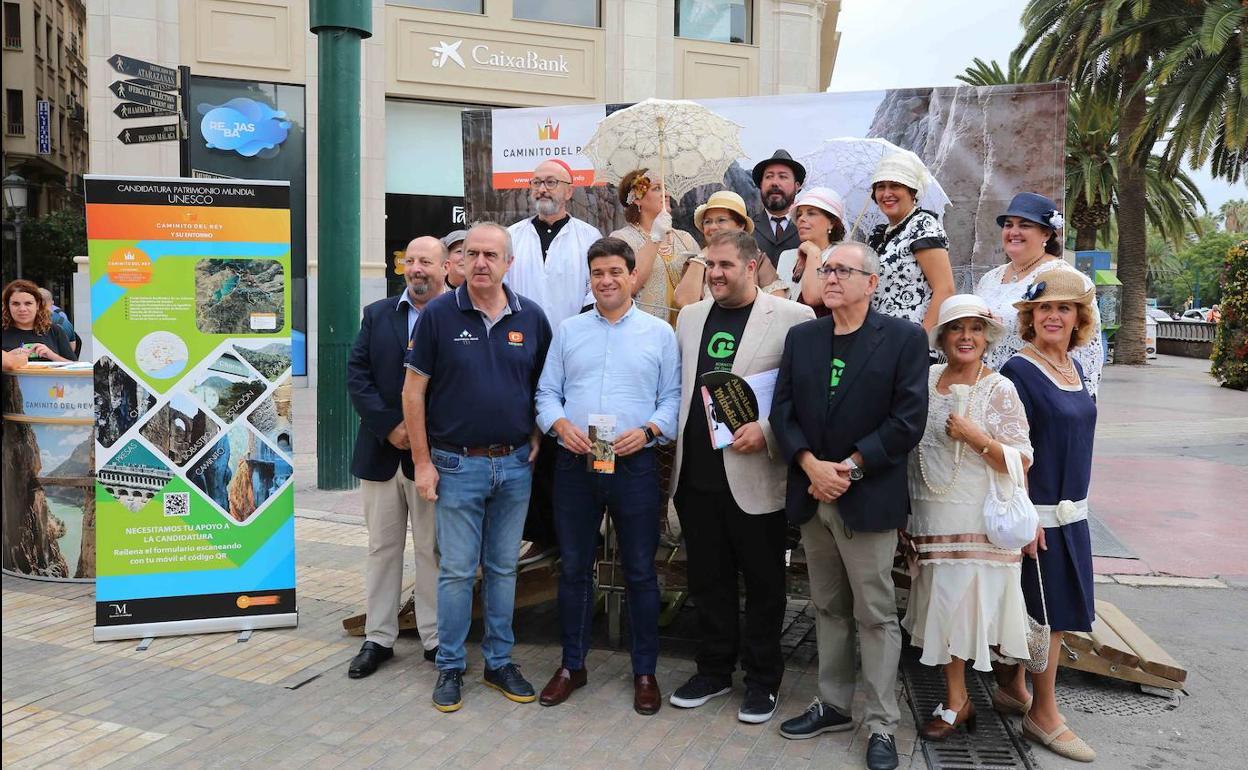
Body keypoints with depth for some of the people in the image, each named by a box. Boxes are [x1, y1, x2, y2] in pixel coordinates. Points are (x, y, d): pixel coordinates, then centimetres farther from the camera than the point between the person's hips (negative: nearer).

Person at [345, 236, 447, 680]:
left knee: (432, 551, 7)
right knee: (382, 548, 12)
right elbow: (357, 376, 2)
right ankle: (378, 638, 24)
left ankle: (436, 639, 20)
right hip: (382, 451, 4)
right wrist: (390, 427, -9)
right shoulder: (377, 315, 9)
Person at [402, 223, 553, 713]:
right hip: (458, 464, -2)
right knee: (457, 571, 4)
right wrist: (423, 463, -7)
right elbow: (413, 392, -4)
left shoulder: (531, 318, 2)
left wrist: (538, 441, 1)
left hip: (515, 465, 3)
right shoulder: (439, 314, -5)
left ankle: (499, 662, 26)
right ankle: (450, 667, 20)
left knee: (503, 569, 13)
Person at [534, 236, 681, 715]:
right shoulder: (568, 331, 10)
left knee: (640, 571, 6)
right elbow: (547, 392, 9)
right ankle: (572, 665, 26)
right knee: (573, 567, 10)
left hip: (635, 465, -2)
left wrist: (648, 430, -15)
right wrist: (561, 424, -10)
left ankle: (644, 671, 21)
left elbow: (673, 397, 2)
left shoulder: (659, 333, 4)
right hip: (574, 464, 2)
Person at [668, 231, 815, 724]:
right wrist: (676, 451, 9)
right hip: (696, 475, 5)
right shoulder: (690, 316, 11)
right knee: (707, 580, 16)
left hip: (755, 478, -5)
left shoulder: (791, 318, -7)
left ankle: (762, 679, 27)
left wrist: (767, 430, -19)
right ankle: (714, 670, 33)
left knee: (763, 583, 10)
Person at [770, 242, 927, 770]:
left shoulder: (904, 338, -4)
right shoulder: (801, 338, 9)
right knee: (828, 608, 16)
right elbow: (783, 410, 4)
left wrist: (850, 468, -15)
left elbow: (908, 419, -11)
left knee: (876, 615, 3)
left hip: (869, 499, -5)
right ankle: (833, 704, 30)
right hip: (812, 495, 5)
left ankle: (882, 725, 15)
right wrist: (810, 465, -12)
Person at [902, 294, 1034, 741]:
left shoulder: (1000, 390, -7)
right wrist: (905, 512, 13)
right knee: (942, 605, 9)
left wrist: (975, 437, -21)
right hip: (933, 520, 4)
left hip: (982, 522, -4)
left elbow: (1022, 462, -9)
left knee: (973, 601, 0)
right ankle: (956, 700, 22)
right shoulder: (926, 381, 5)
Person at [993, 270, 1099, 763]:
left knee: (1042, 609, 15)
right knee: (1051, 611, 0)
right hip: (1039, 511, -7)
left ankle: (1011, 689, 31)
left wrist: (1074, 504, 17)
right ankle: (1043, 713, 15)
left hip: (1070, 509, 8)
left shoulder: (1074, 367, 9)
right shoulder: (1020, 371, -15)